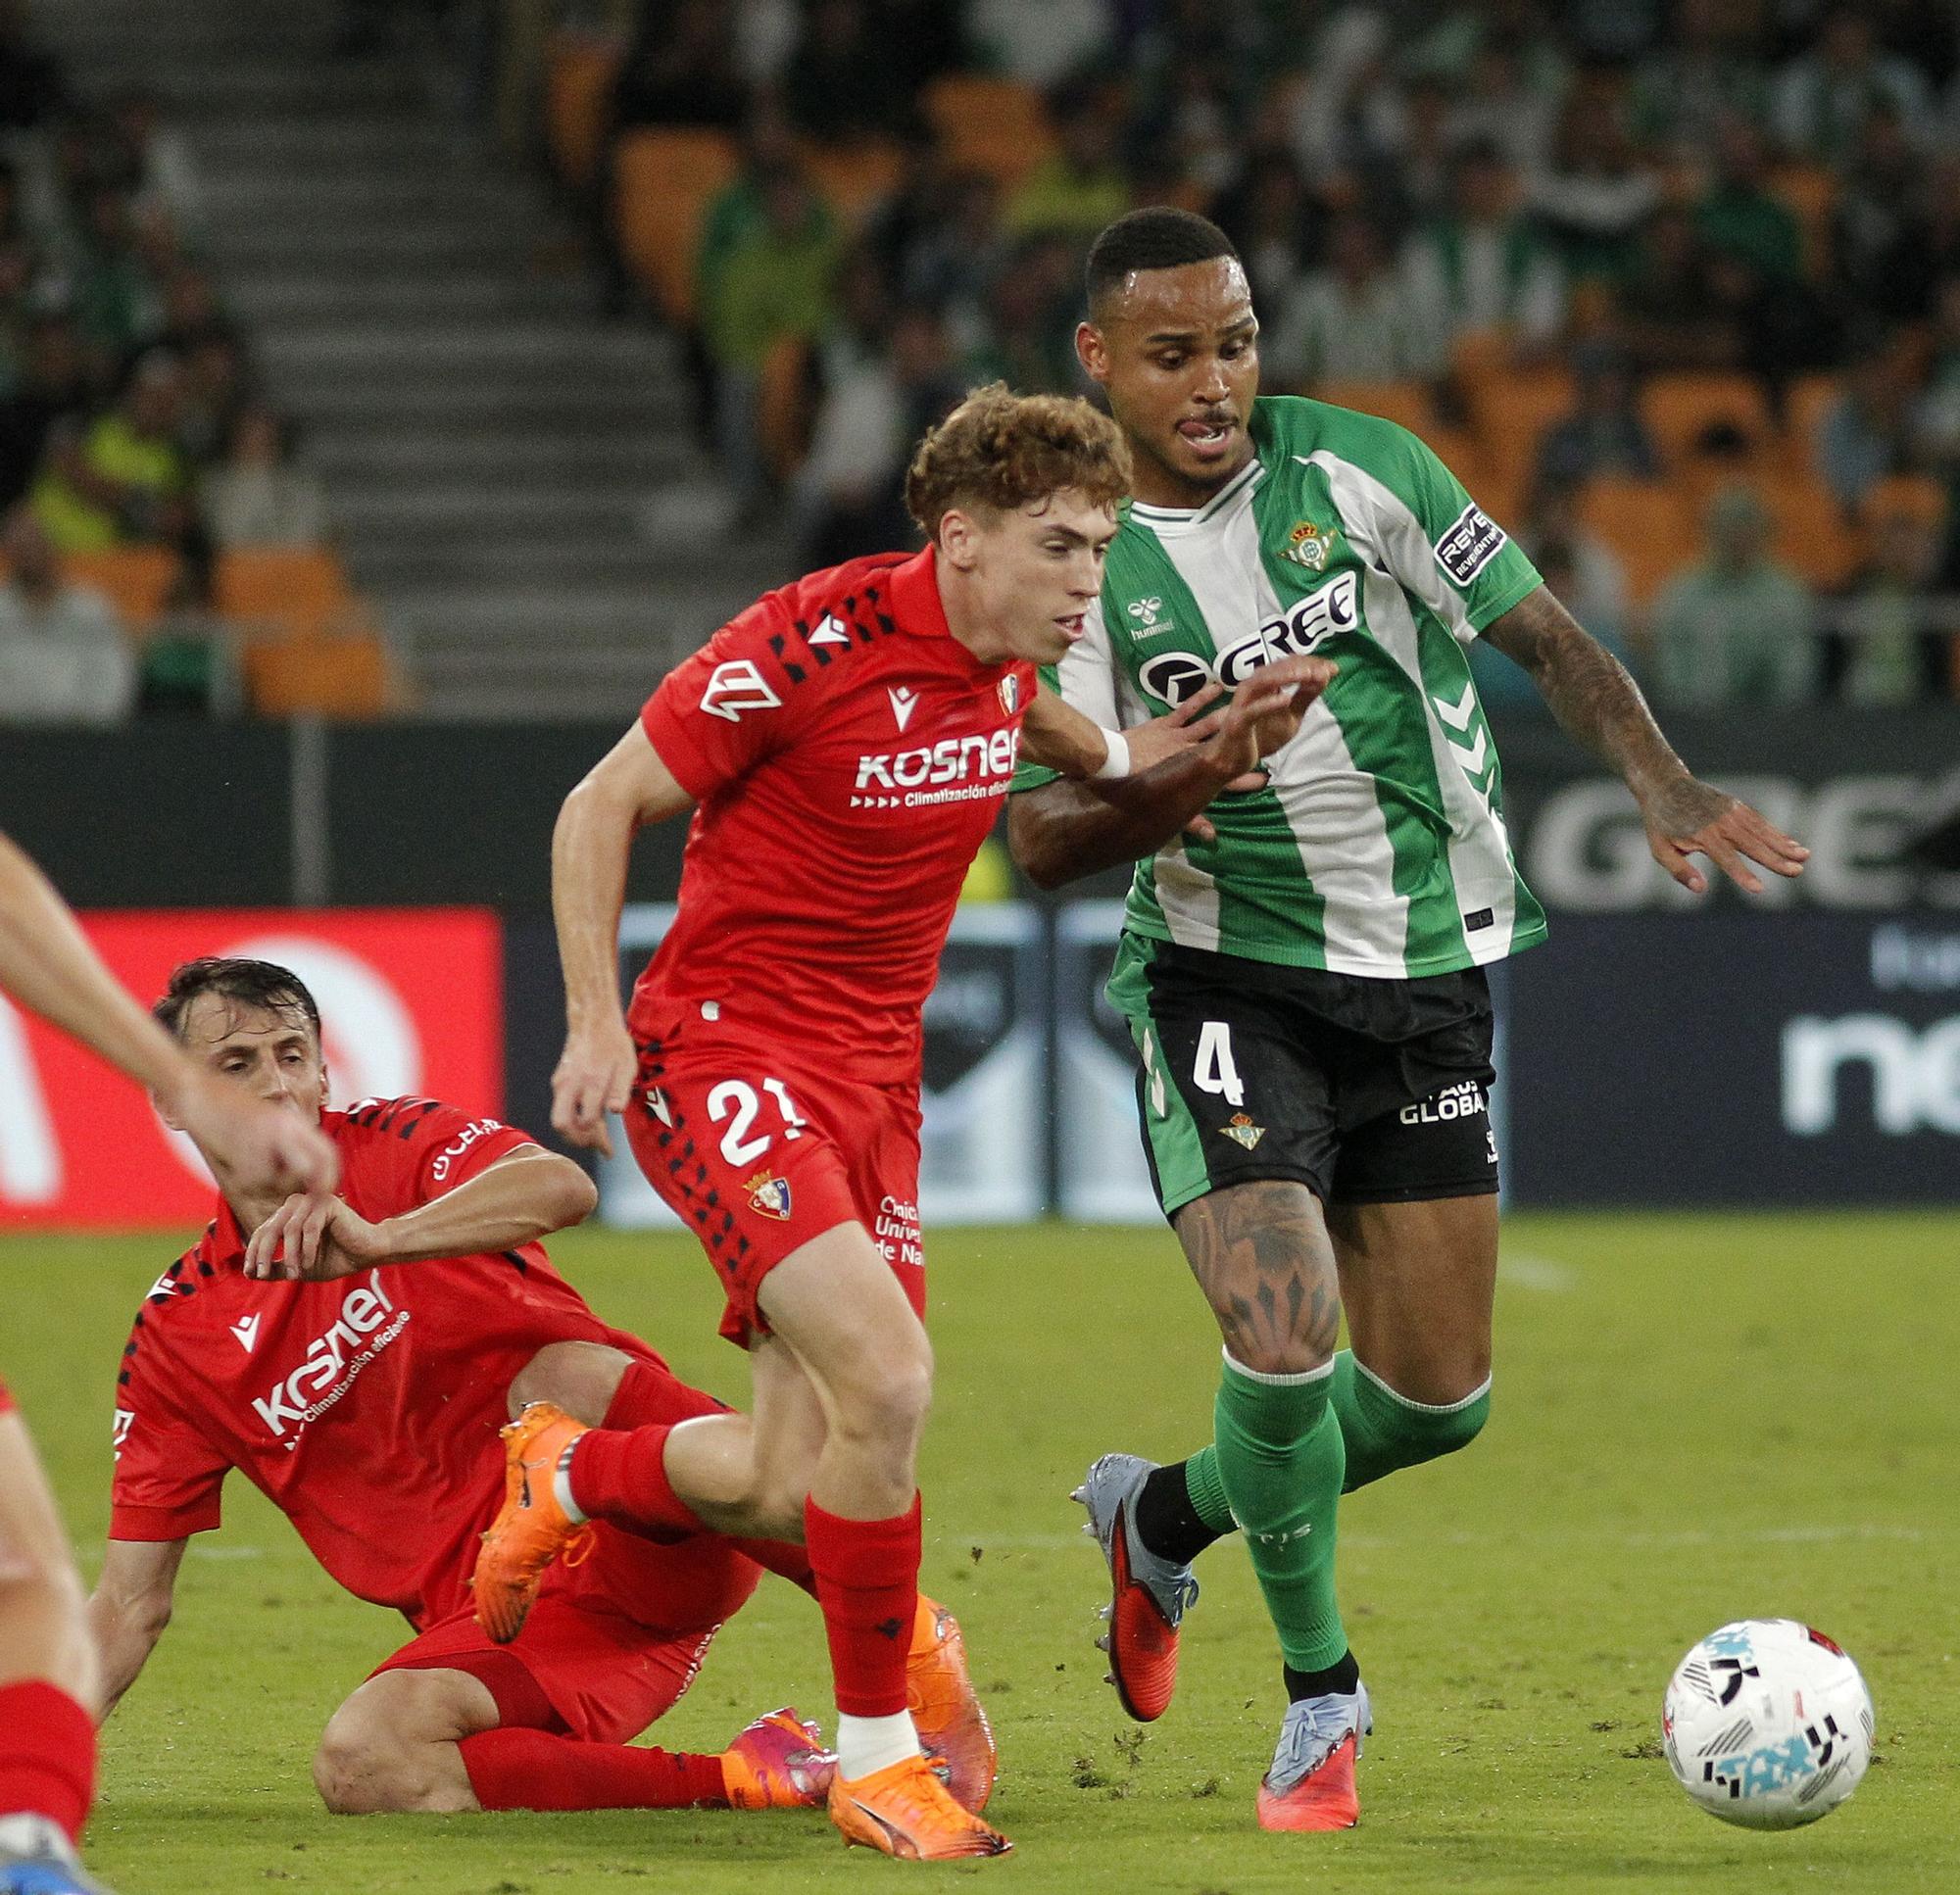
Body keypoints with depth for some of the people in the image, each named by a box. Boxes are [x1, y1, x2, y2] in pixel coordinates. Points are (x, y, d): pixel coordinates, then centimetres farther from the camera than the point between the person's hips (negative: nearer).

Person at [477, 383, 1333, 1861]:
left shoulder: (1002, 661, 1)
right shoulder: (811, 645, -20)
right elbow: (603, 807, -10)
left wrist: (1166, 759, 11)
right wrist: (597, 1021, -16)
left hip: (877, 1075, 7)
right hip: (726, 1057, -7)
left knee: (795, 1492, 4)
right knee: (886, 1378, -25)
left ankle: (569, 1473, 37)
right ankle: (876, 1756, -9)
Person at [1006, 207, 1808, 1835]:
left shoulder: (1353, 467, -5)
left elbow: (1546, 639, 1)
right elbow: (1039, 839, -9)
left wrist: (1664, 785, -15)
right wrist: (1178, 783, -29)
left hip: (1431, 972, 3)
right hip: (1228, 980, -3)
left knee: (1439, 1396, 6)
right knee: (1284, 1342, -21)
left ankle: (1165, 1518, 34)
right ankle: (1320, 1693, 3)